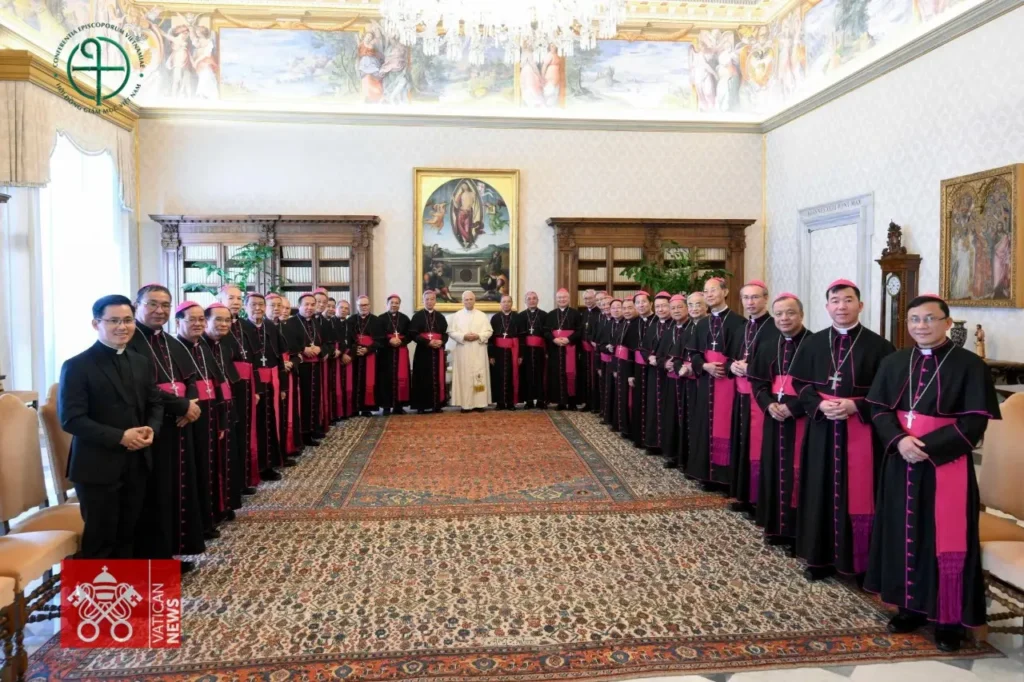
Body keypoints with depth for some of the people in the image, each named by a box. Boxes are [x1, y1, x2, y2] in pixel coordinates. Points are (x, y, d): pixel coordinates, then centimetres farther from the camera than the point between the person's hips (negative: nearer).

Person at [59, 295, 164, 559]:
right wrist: (120, 437, -22)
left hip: (137, 464, 6)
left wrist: (152, 429, -8)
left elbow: (155, 403, 14)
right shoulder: (77, 366, -9)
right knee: (100, 539, 5)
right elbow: (71, 419, -16)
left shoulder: (141, 362, 11)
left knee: (128, 535, 16)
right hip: (98, 467, -6)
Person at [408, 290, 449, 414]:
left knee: (437, 377, 3)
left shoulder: (440, 317, 13)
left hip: (438, 351, 3)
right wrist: (428, 342, -17)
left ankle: (436, 404, 9)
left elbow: (445, 334, 10)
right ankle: (421, 406, 0)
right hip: (423, 351, -3)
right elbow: (413, 334, -7)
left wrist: (441, 342, -12)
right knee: (423, 378, -4)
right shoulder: (417, 316, 1)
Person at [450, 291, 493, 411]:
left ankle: (479, 403, 3)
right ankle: (465, 404, 2)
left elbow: (488, 331, 4)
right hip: (463, 351, -1)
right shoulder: (456, 316, 5)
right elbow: (451, 332, 1)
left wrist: (478, 336, -13)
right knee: (464, 375, -2)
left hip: (478, 350, 1)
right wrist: (463, 336, -14)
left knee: (479, 375, -1)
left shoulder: (482, 315, 7)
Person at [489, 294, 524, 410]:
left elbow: (521, 336, 2)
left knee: (512, 376, 2)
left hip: (513, 351, 0)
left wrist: (520, 354, -4)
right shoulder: (495, 318, 4)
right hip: (498, 351, 0)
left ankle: (511, 402, 9)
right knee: (499, 377, 2)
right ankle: (500, 402, 8)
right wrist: (491, 354, -5)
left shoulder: (517, 318, 3)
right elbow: (491, 336, 1)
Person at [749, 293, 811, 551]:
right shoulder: (768, 347, 12)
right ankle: (775, 526, 20)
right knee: (773, 469, 10)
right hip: (774, 417, 6)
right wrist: (769, 404, -7)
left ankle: (796, 530, 6)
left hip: (801, 418, -6)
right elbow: (757, 381, 11)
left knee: (796, 472, -3)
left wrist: (793, 408, -18)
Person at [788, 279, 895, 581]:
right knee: (822, 493, 7)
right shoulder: (814, 343, 7)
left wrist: (855, 406, -18)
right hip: (822, 430, 3)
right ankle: (821, 558, 18)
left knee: (858, 495, 2)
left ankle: (860, 562, 14)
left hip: (861, 431, -3)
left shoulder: (878, 346, -2)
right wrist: (819, 404, -12)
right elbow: (800, 383, 6)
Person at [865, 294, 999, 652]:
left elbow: (975, 422, -11)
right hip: (901, 465, 4)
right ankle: (911, 606, 25)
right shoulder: (893, 363, 7)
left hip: (947, 465, -4)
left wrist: (927, 446, -19)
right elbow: (879, 409, 5)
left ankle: (949, 619, 15)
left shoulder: (970, 365, -6)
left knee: (947, 541, 1)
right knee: (904, 534, 11)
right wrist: (899, 440, -14)